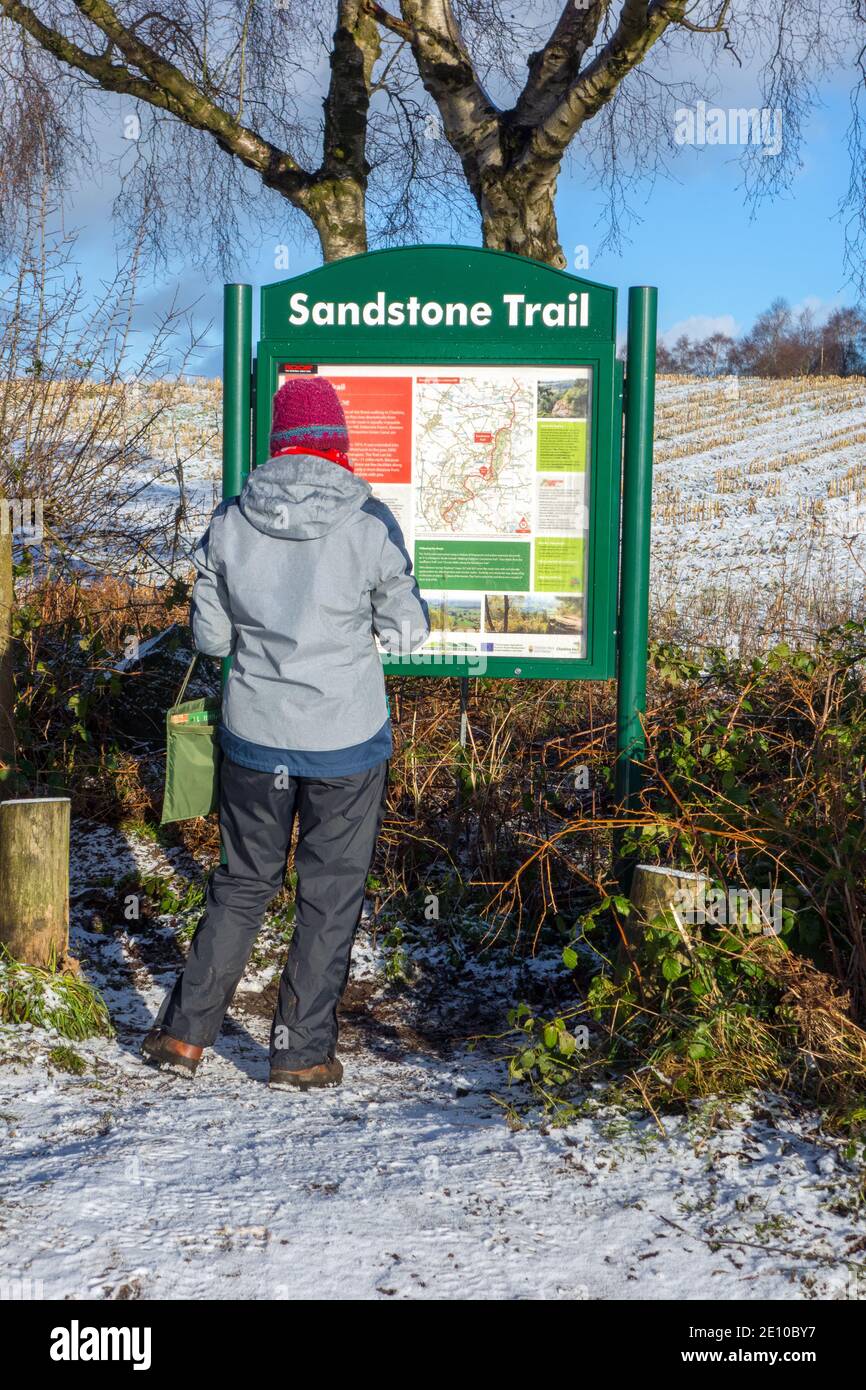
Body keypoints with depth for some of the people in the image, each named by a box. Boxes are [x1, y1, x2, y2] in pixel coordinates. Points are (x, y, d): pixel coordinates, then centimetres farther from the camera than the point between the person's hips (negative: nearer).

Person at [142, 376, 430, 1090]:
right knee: (331, 893, 12)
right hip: (347, 738, -3)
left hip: (255, 736, 3)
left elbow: (210, 634, 2)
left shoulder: (231, 521, -5)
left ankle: (185, 1031, 23)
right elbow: (406, 629, -3)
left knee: (243, 881, 19)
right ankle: (303, 1051, 18)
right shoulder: (370, 522, -12)